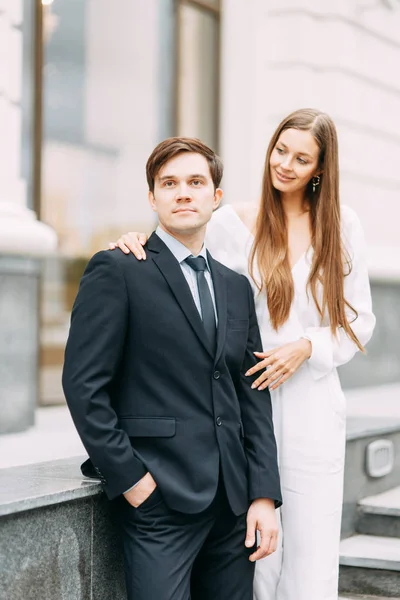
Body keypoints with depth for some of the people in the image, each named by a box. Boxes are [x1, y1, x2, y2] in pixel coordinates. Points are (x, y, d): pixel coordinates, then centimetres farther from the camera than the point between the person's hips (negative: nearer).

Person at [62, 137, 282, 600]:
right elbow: (83, 385, -8)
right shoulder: (117, 271, -2)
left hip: (233, 505, 6)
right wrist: (129, 478, -11)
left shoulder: (236, 287, 16)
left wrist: (264, 495, 5)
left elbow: (253, 399, 13)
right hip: (158, 499, -5)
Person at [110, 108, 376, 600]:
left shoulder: (342, 226, 5)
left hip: (314, 407, 1)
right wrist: (137, 247, -10)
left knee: (312, 559, 2)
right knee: (256, 556, 3)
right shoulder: (231, 223, 1)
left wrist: (307, 346, -8)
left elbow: (359, 322, 8)